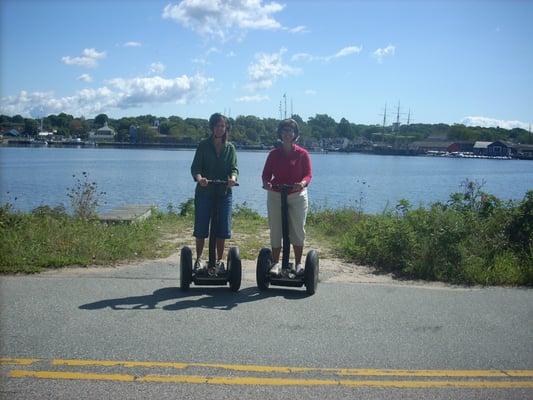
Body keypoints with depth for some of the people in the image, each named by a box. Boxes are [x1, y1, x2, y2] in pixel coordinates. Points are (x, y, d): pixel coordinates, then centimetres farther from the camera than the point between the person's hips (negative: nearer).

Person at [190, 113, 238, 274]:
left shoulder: (230, 148, 8)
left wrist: (233, 178, -24)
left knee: (222, 229, 4)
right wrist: (199, 178, -29)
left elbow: (234, 168, 0)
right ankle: (198, 259, 18)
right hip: (204, 192, -2)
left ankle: (219, 261, 17)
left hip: (224, 193, 2)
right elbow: (195, 167, -6)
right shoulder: (203, 145, 1)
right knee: (201, 228, 2)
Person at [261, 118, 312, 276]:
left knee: (298, 230, 2)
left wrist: (302, 183, -25)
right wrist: (266, 183, -17)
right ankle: (275, 263, 13)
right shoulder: (274, 154, 6)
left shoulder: (302, 154, 1)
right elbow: (266, 174, 6)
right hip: (275, 196, 1)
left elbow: (308, 174, -2)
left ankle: (298, 264, 13)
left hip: (297, 196, -1)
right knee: (275, 231, 3)